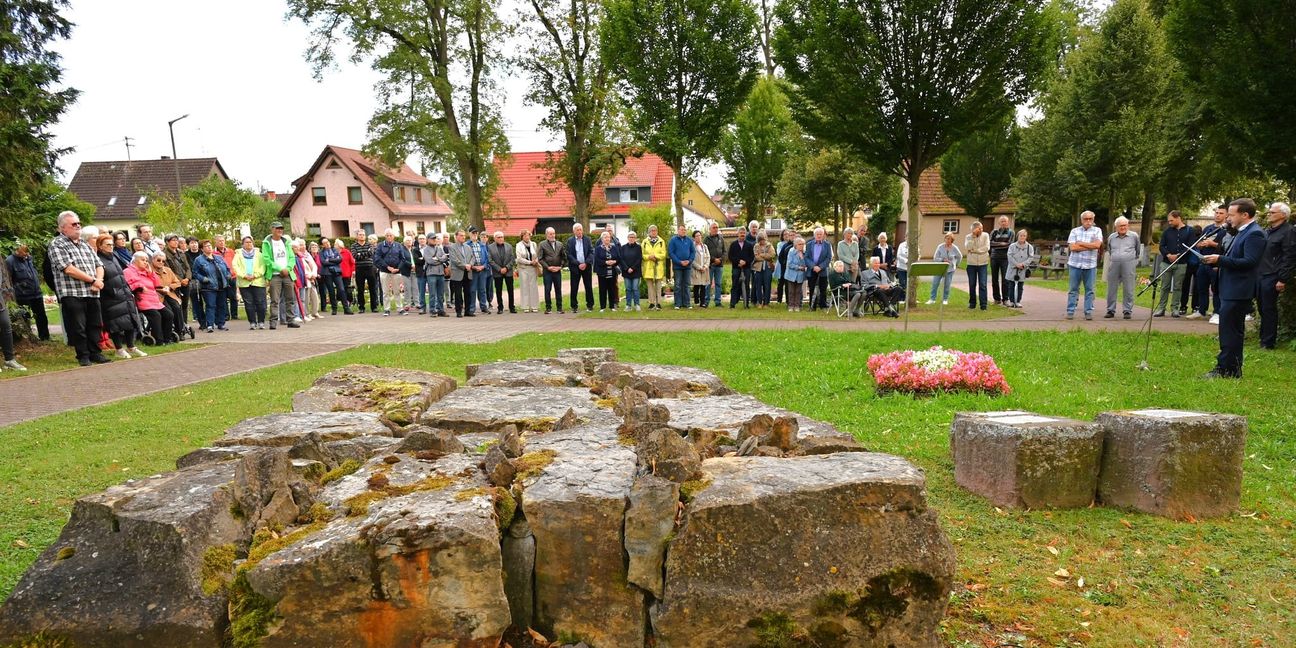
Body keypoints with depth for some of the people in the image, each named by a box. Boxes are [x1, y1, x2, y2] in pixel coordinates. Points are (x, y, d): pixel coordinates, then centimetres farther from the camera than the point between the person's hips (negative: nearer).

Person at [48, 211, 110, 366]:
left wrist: (99, 280, -4)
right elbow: (69, 269, -14)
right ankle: (83, 356, 8)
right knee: (78, 328, -1)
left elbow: (99, 265, 17)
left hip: (92, 293, 6)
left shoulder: (85, 245, 20)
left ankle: (95, 353, 18)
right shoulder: (57, 245, -3)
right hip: (72, 294, -6)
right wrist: (93, 280, -11)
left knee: (95, 325, 9)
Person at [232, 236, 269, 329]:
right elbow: (235, 266, 2)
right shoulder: (238, 254, 15)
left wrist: (255, 275, -11)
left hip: (258, 282, 0)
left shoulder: (258, 254, 14)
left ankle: (261, 322, 3)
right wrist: (244, 276, -12)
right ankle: (252, 322, 3)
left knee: (260, 302, -6)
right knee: (248, 304, -2)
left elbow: (262, 266, 2)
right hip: (244, 282, 1)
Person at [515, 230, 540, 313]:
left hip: (533, 268, 2)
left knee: (533, 287, 1)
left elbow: (537, 255, 11)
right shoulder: (519, 245, 0)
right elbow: (519, 258, -7)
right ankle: (525, 307, 3)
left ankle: (534, 306, 4)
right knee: (524, 287, 0)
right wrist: (530, 262, -11)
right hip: (523, 268, -2)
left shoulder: (533, 244, 9)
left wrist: (536, 261, -11)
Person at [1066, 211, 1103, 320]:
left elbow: (1097, 245, -10)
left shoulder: (1097, 230, 7)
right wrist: (1090, 246, -6)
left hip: (1090, 265, 0)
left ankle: (1088, 312, 7)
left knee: (1089, 290, 3)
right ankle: (1070, 311, 6)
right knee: (1073, 289, 2)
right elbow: (1072, 247, -6)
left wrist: (1081, 243, -6)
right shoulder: (1075, 231, 8)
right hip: (1075, 264, 0)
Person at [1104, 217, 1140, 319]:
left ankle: (1128, 311, 4)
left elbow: (1138, 250, 19)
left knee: (1128, 290, -1)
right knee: (1111, 289, 3)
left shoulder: (1134, 236, 6)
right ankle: (1110, 310, 10)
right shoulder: (1111, 237, 12)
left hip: (1128, 265, -2)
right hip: (1114, 265, 2)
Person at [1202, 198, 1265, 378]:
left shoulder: (1254, 234, -15)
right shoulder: (1242, 232, 16)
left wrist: (1220, 259, -22)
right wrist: (1218, 261, 7)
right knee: (1231, 331, 15)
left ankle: (1227, 369, -2)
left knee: (1230, 331, -7)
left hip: (1238, 292, -11)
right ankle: (1231, 369, 24)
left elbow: (1249, 262, -23)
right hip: (1230, 290, 11)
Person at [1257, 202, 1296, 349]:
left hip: (1272, 278, -8)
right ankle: (1263, 336, 23)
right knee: (1263, 308, 13)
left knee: (1269, 309, -3)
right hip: (1260, 275, 8)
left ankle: (1268, 342, 5)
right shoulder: (1267, 231, 17)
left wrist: (1283, 280, -18)